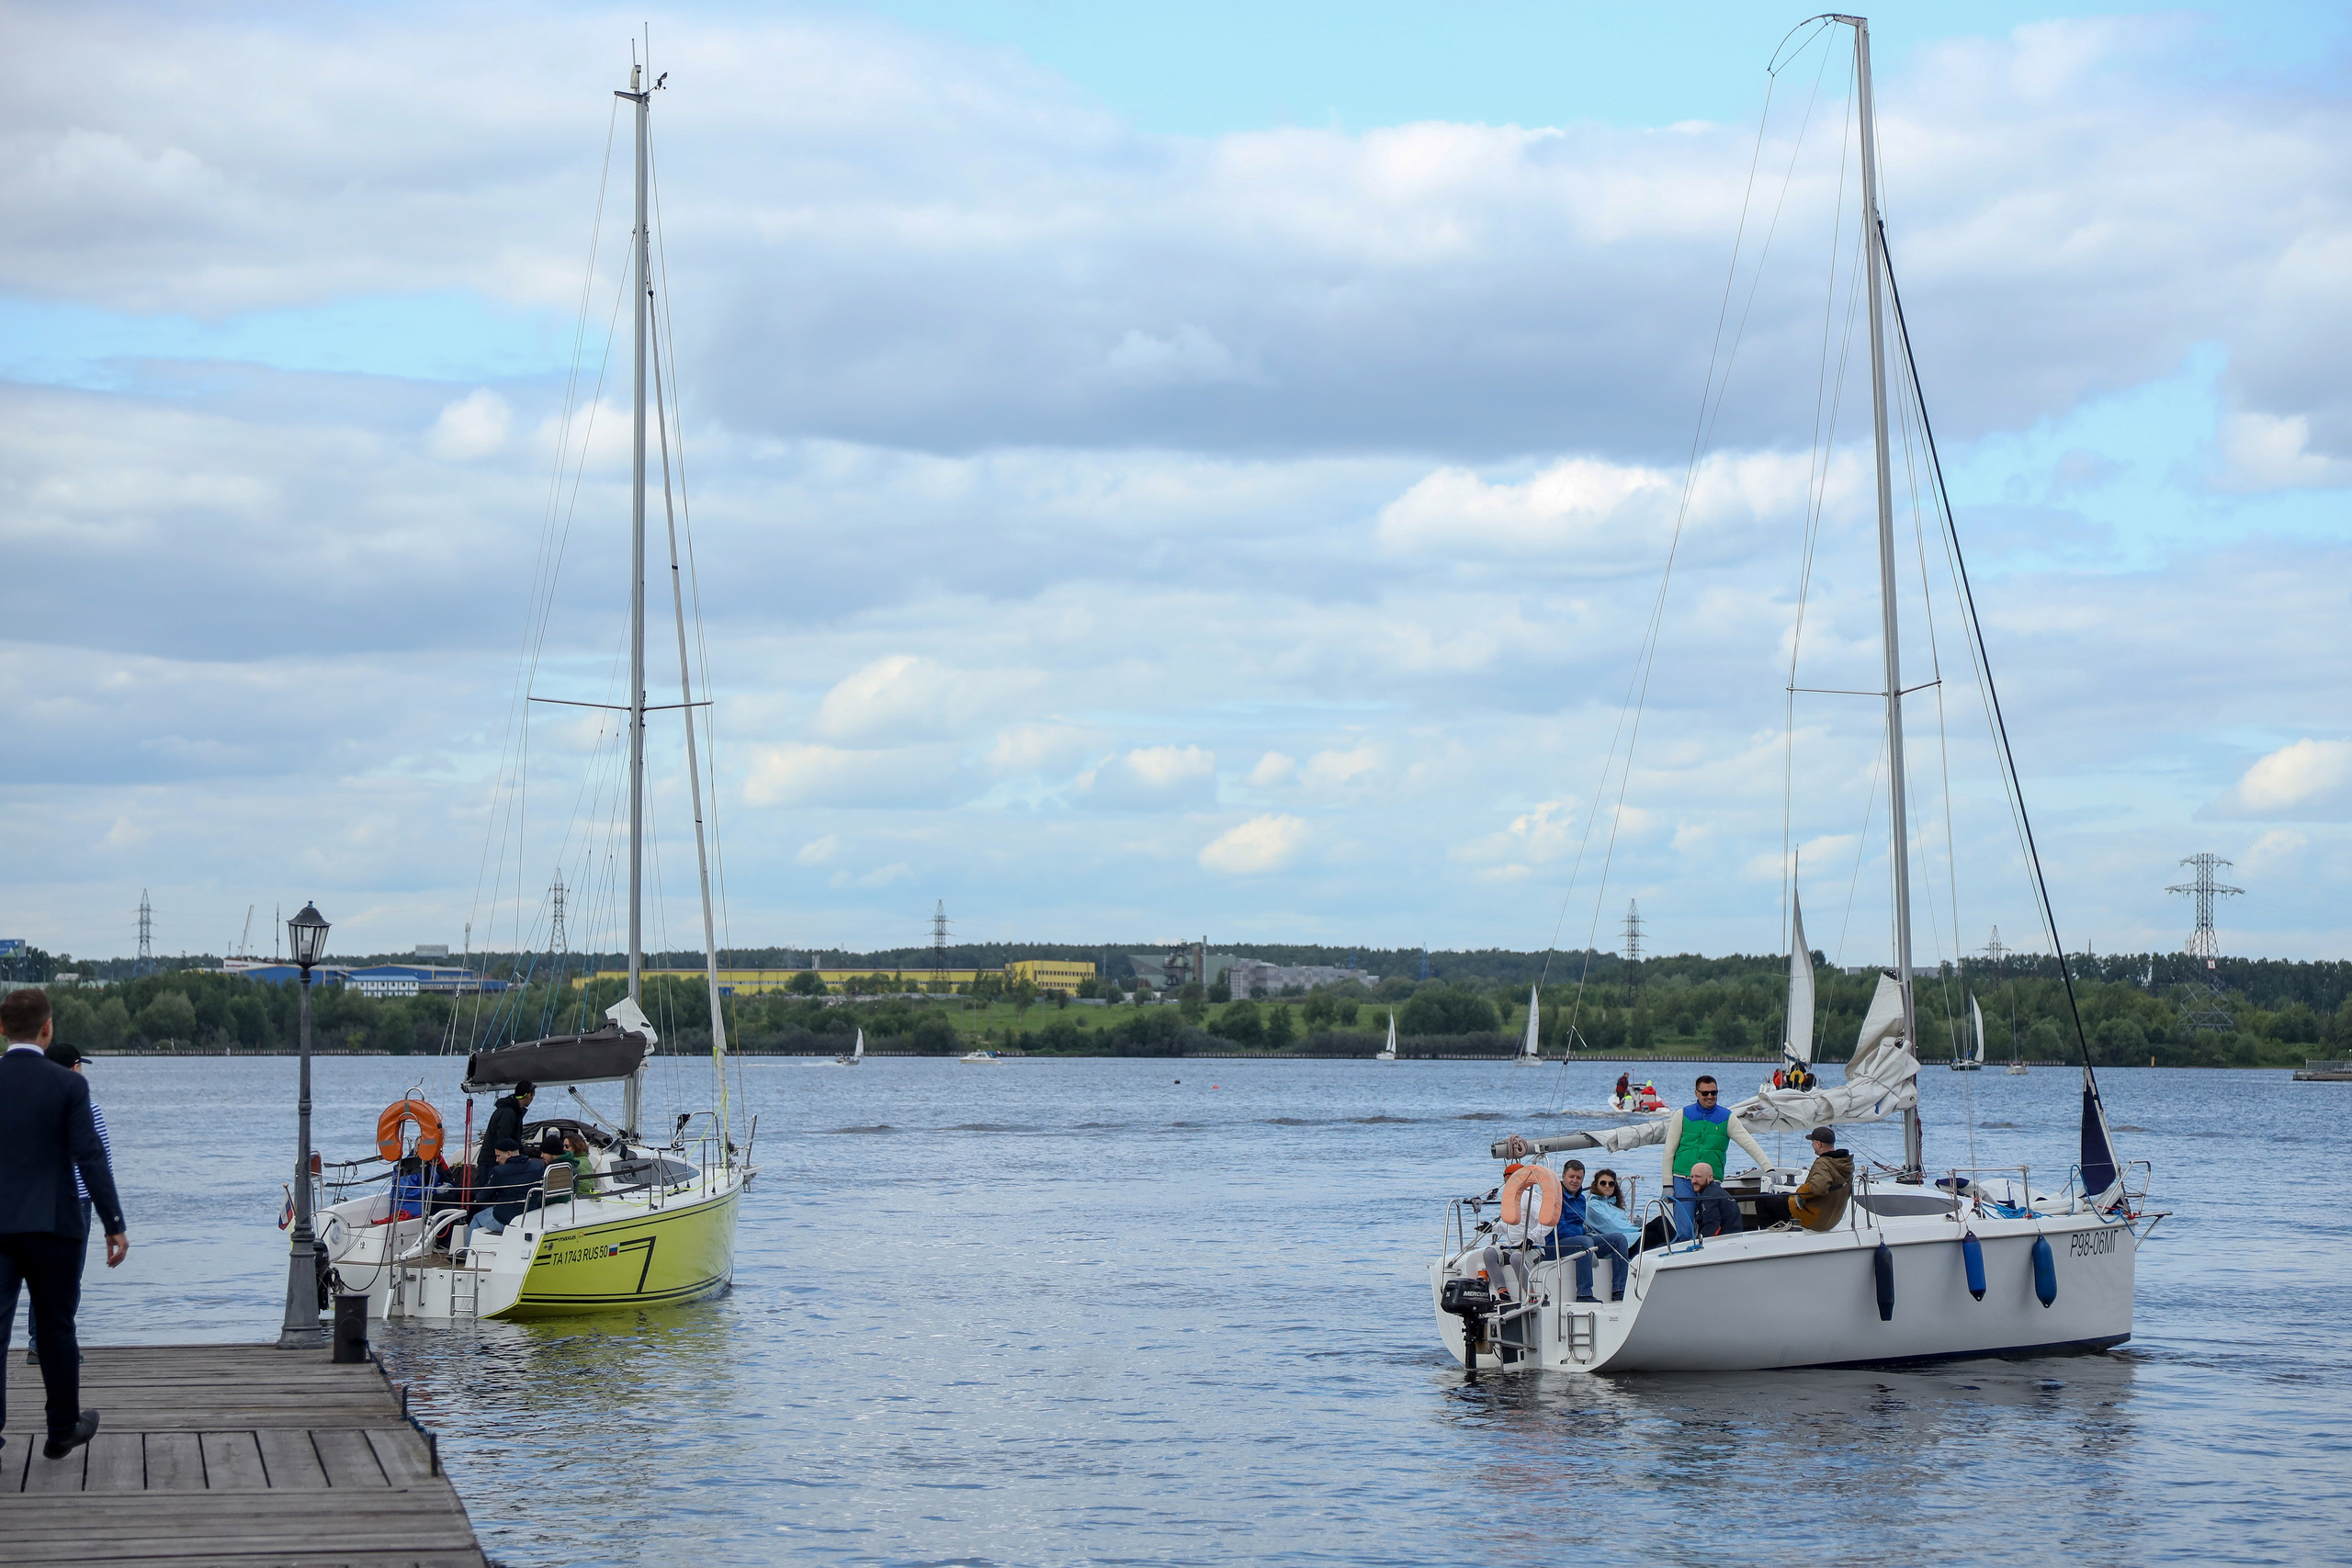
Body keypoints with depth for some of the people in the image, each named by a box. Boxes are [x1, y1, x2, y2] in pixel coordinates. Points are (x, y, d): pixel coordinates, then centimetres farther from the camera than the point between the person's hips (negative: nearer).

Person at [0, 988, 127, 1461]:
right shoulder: (68, 1085, -7)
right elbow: (91, 1159, -10)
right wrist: (115, 1225, -5)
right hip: (53, 1226, -1)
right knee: (57, 1330, 12)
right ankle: (63, 1430, 25)